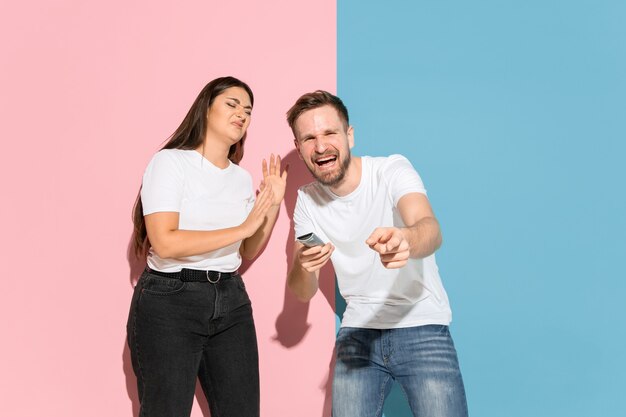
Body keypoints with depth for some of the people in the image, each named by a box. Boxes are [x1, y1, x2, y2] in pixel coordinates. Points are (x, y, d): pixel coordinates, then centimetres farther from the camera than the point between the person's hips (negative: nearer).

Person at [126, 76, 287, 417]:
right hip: (170, 302, -6)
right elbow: (165, 243, -21)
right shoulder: (171, 162, -8)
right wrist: (242, 228, -18)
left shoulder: (242, 177, 12)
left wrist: (273, 205, 4)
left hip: (230, 302, 7)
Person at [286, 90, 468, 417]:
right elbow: (303, 294, 0)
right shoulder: (306, 200, 2)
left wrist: (406, 240, -55)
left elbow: (431, 230, -31)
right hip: (358, 332, 4)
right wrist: (304, 267, -24)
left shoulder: (392, 170, -11)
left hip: (423, 328, -3)